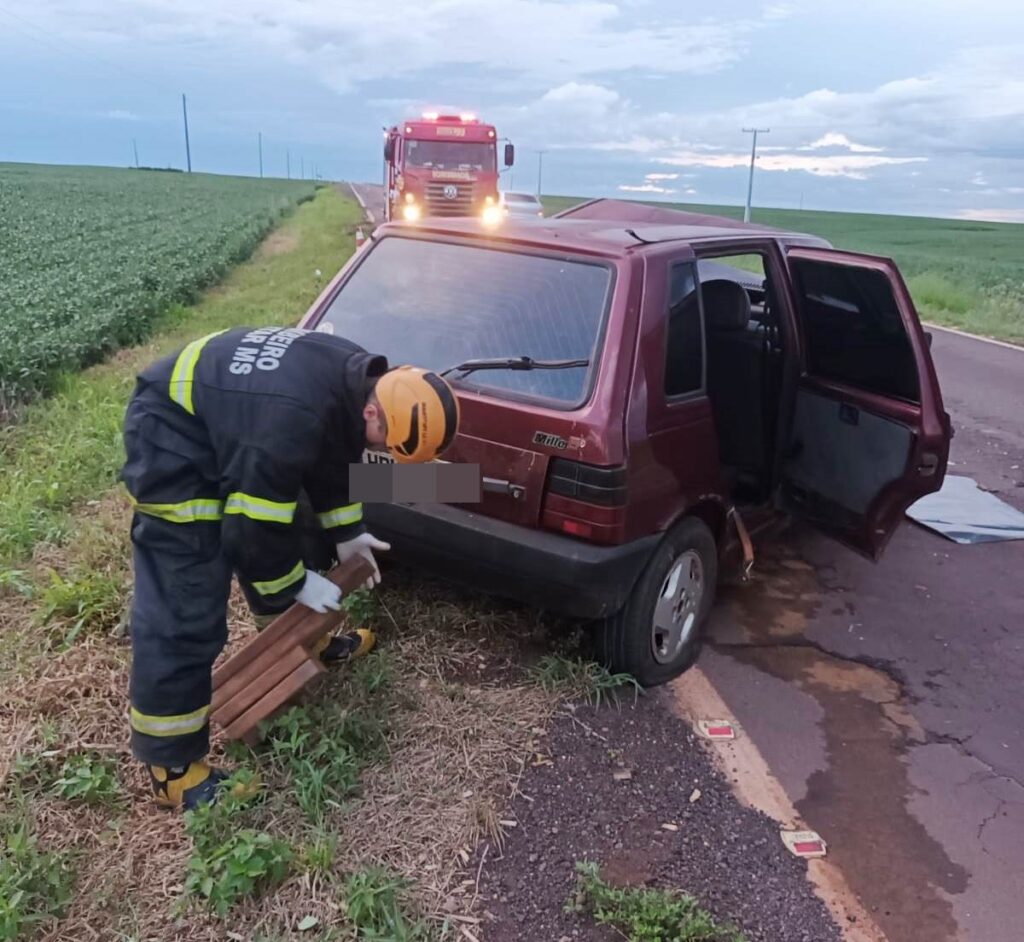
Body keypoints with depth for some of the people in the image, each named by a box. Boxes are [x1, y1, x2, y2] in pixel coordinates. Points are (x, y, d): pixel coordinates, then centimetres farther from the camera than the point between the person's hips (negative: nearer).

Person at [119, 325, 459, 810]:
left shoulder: (359, 379, -10)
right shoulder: (291, 423, -38)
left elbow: (333, 455, 9)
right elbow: (250, 528, -27)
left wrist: (346, 532, 10)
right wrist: (296, 583, -11)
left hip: (222, 418, 9)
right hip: (171, 438, -9)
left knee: (291, 536, 20)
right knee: (182, 611, -9)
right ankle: (171, 764, 4)